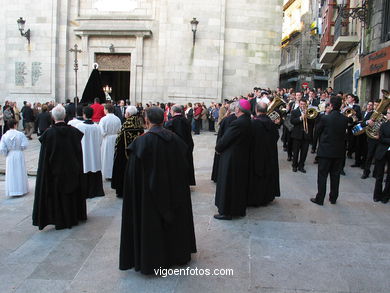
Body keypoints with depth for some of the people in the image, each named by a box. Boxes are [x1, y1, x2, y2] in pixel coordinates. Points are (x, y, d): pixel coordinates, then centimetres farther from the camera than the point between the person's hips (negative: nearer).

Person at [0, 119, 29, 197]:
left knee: (11, 174, 11)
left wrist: (6, 154, 9)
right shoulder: (20, 134, -11)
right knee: (20, 173, 11)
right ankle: (21, 189, 19)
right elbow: (24, 145, -14)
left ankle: (12, 190, 14)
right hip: (19, 155, -1)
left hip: (10, 156, 1)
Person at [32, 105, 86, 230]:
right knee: (72, 194, 17)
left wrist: (47, 172, 2)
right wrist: (77, 169, 11)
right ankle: (73, 218, 29)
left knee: (57, 195, 10)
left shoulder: (49, 133, -14)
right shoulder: (73, 131, -7)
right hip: (72, 171, 3)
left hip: (55, 171, -3)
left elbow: (44, 156, -9)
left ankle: (60, 221, 17)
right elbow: (79, 152, 1)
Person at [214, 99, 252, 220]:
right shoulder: (248, 122, 3)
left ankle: (226, 212, 11)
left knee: (227, 184, 3)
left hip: (231, 159, -9)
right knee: (240, 184, 19)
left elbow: (225, 139, -18)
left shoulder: (237, 123, -24)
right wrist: (220, 147, 11)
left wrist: (217, 148, 0)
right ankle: (239, 209, 31)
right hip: (243, 159, 9)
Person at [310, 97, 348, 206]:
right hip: (339, 151, 4)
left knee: (322, 175, 5)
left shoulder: (325, 118, -16)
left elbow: (318, 131, -3)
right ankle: (333, 198, 23)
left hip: (326, 150, -4)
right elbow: (344, 132, 8)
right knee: (335, 175, 14)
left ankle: (320, 199, 9)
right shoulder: (345, 119, -4)